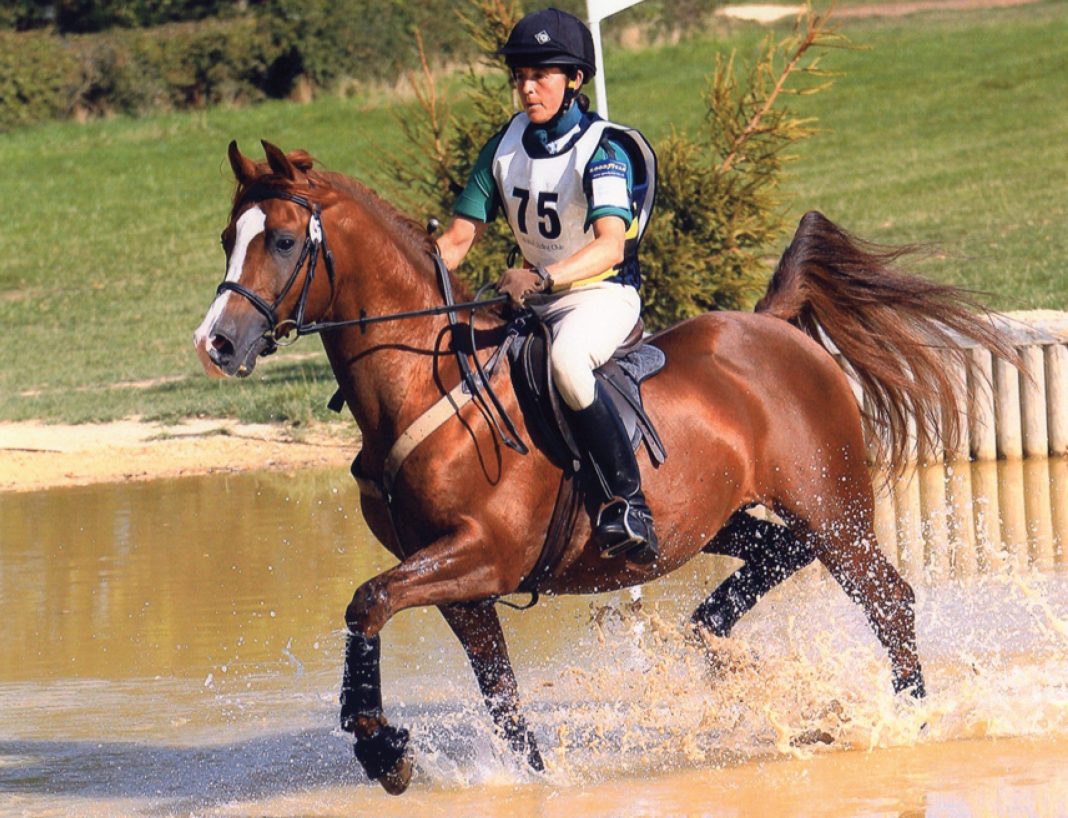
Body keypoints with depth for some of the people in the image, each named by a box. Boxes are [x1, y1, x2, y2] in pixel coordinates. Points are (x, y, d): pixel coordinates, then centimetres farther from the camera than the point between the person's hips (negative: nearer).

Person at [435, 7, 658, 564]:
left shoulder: (604, 150, -15)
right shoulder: (506, 147, 5)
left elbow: (610, 246, -30)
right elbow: (459, 237, 5)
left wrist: (543, 278, -47)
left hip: (605, 295, -7)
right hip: (532, 301, 7)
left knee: (565, 360, -38)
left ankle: (628, 502, -35)